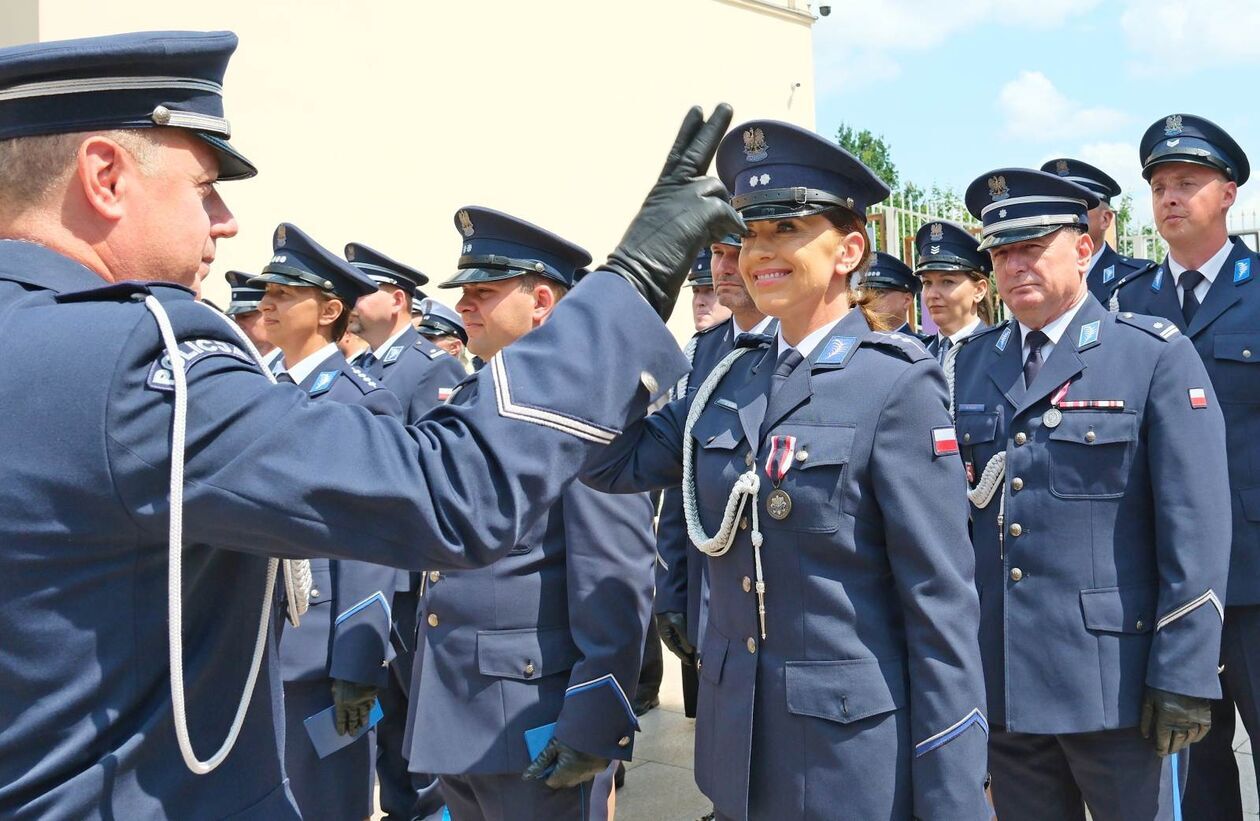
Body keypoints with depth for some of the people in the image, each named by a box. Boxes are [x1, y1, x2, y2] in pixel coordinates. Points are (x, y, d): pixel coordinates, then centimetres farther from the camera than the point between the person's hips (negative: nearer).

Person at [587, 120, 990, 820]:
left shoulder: (898, 384, -15)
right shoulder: (732, 381, 5)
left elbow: (943, 605, -16)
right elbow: (614, 459, -3)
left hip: (853, 750, -6)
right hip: (739, 743, 6)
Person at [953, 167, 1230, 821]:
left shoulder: (1156, 357, -5)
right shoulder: (968, 363, 8)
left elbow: (1195, 529, -9)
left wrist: (1182, 679, -12)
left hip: (1115, 684, -4)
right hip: (1001, 682, 4)